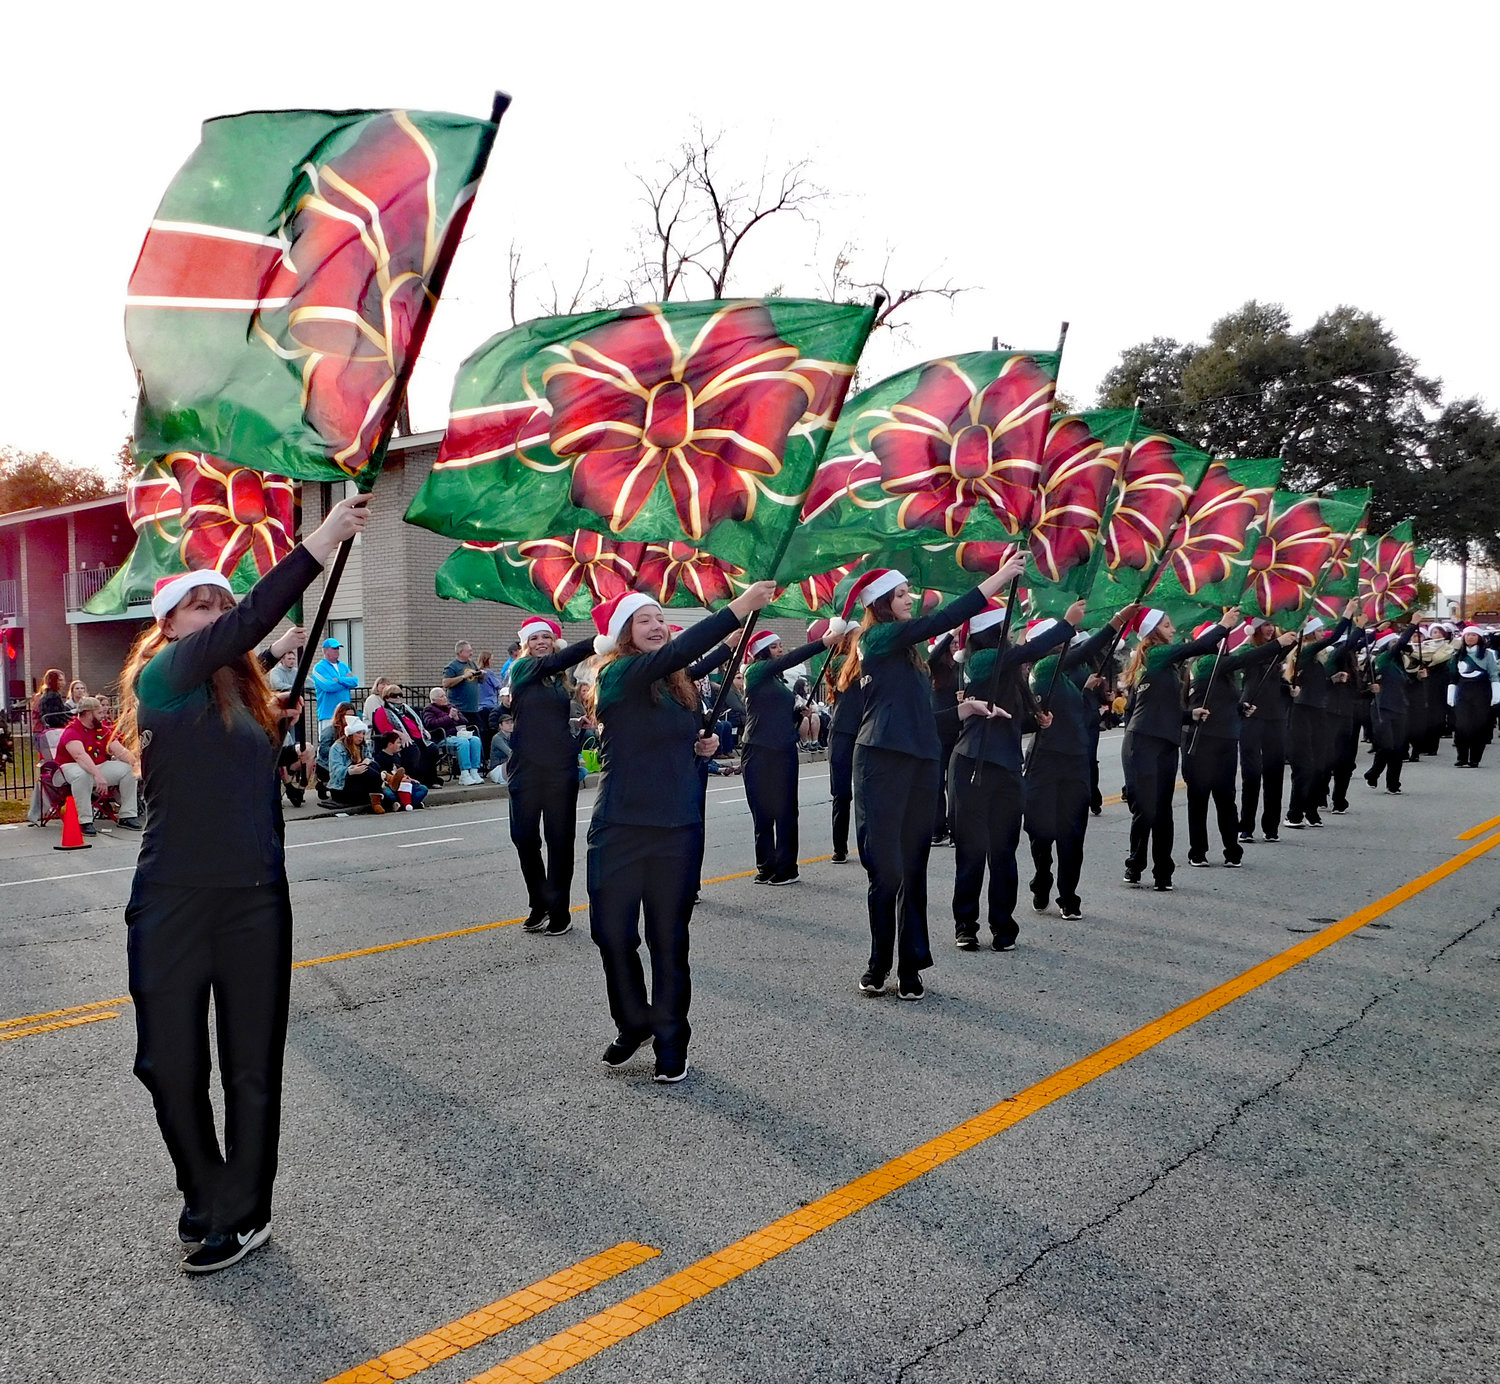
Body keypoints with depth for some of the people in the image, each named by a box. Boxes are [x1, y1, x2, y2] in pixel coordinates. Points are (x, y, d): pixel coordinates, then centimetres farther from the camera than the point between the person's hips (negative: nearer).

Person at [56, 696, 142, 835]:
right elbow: (80, 755, -33)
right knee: (83, 774, -40)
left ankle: (128, 816, -5)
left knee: (128, 769, -9)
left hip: (99, 766, 7)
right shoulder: (71, 731, -16)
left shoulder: (104, 729, 7)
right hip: (73, 767, -7)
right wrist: (98, 775, -45)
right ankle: (85, 821, -34)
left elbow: (120, 750, 0)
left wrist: (137, 764, -19)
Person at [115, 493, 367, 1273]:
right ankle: (206, 1198, 30)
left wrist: (282, 725, 3)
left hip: (256, 902, 5)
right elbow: (242, 626, -25)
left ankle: (240, 1215, 24)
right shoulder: (163, 676, -6)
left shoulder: (242, 695, 12)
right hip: (174, 904, -5)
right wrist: (320, 544, -30)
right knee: (170, 1063, 7)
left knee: (252, 1066, 9)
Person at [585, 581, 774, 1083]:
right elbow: (677, 651, -28)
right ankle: (633, 1022, 29)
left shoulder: (679, 685, 10)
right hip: (620, 829, -4)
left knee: (669, 939, 9)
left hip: (679, 830, 4)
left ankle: (671, 1041, 21)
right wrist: (739, 606, -33)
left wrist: (705, 745, 3)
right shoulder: (618, 675, -10)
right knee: (613, 933, 4)